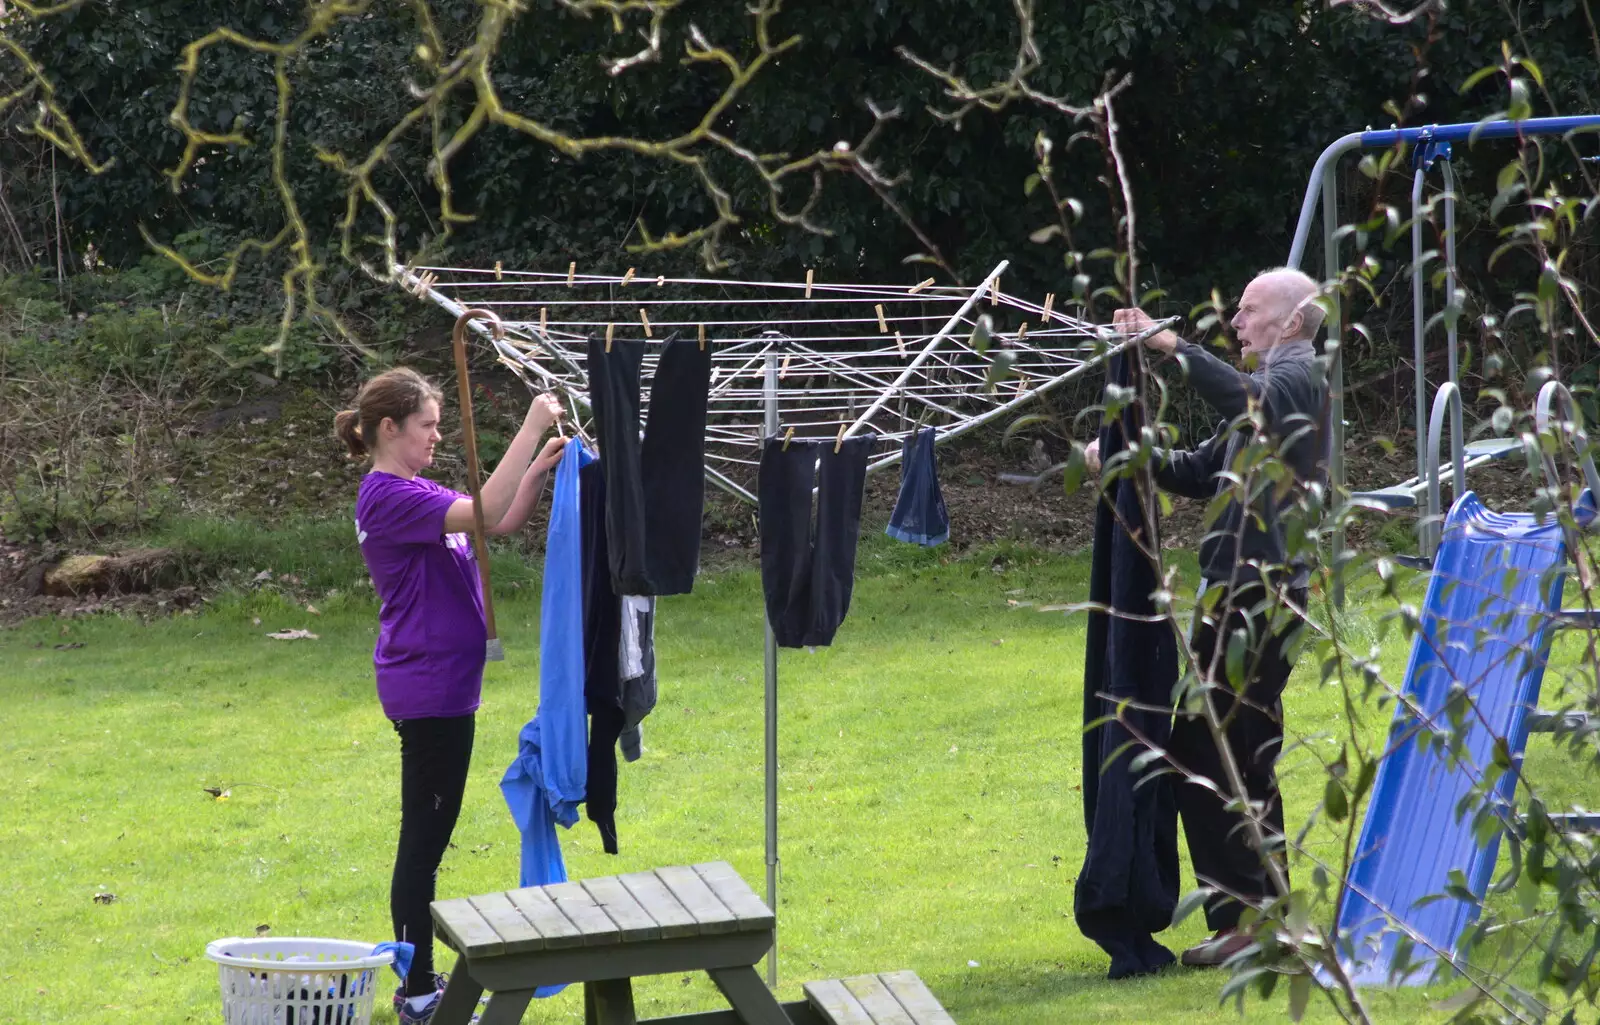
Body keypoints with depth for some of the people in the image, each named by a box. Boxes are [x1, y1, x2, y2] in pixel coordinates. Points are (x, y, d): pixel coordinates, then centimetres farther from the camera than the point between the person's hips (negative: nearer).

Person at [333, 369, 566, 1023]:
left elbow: (503, 522, 12)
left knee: (430, 835, 15)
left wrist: (539, 469, -5)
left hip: (444, 685, 10)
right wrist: (532, 427, -27)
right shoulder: (388, 498, -17)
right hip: (427, 689, -10)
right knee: (424, 837, -5)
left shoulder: (414, 493, 13)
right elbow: (486, 514, -29)